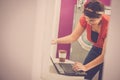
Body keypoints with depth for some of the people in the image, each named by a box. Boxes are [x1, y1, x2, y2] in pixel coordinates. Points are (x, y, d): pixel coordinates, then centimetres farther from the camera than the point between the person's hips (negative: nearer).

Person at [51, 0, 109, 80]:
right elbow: (73, 37, -12)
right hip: (96, 49, 4)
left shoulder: (108, 24, -34)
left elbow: (105, 55, -30)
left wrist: (85, 67, -38)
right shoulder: (85, 19, -22)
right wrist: (56, 40, -28)